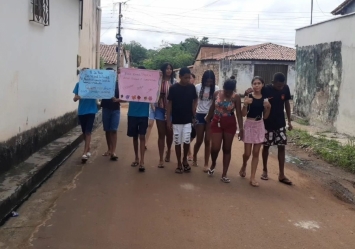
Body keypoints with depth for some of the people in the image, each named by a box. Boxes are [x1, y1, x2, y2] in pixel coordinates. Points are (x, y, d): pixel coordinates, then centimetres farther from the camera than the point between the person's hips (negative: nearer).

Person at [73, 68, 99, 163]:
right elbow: (75, 99, -1)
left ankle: (85, 153, -6)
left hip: (91, 111, -3)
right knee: (84, 132, 13)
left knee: (88, 132, -7)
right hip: (81, 111, 3)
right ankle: (88, 150, 29)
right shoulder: (79, 84, 2)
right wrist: (78, 96, -23)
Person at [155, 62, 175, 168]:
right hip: (160, 109, -1)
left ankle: (168, 151, 41)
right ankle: (161, 159, 8)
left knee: (169, 133, 12)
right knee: (161, 134, 3)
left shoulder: (174, 82, 1)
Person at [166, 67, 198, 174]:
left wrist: (194, 115, 4)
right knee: (177, 142, 5)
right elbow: (169, 103, -3)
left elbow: (195, 100, 10)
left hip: (188, 120, 1)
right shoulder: (173, 88, -8)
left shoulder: (192, 87, -2)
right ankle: (179, 163, 19)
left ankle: (185, 159, 23)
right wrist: (168, 119, -6)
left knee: (187, 141, -3)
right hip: (176, 120, -1)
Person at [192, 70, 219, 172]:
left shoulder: (216, 88, -3)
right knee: (199, 140, 7)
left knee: (208, 141, 2)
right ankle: (194, 158, 34)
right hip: (200, 115, 0)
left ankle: (206, 164, 12)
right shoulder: (198, 87, -4)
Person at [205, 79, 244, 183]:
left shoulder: (236, 97, -11)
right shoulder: (217, 94, -4)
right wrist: (208, 119, 18)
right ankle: (213, 164, 27)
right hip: (217, 122, 1)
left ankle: (224, 175, 11)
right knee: (215, 148, -7)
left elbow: (239, 114, -12)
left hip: (230, 124, -1)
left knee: (227, 149, 4)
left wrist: (241, 128, -19)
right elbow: (212, 108, 8)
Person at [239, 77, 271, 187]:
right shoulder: (248, 97, -8)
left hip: (260, 125, 3)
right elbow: (243, 114, -10)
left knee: (256, 153, 5)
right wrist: (245, 104, -26)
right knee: (247, 153, 0)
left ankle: (252, 177, 12)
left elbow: (265, 116, 6)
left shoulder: (265, 98, 2)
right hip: (249, 125, -3)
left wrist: (268, 107, -10)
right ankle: (243, 167, 34)